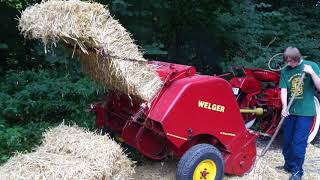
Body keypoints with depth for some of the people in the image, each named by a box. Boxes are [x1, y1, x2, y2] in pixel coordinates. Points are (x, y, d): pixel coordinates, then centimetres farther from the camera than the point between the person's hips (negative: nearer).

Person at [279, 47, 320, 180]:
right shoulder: (285, 71, 3)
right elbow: (283, 90, -2)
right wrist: (284, 107, -17)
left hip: (305, 112, -4)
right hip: (290, 111, 4)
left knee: (299, 142, -3)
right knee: (287, 141, 12)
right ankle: (289, 165, 29)